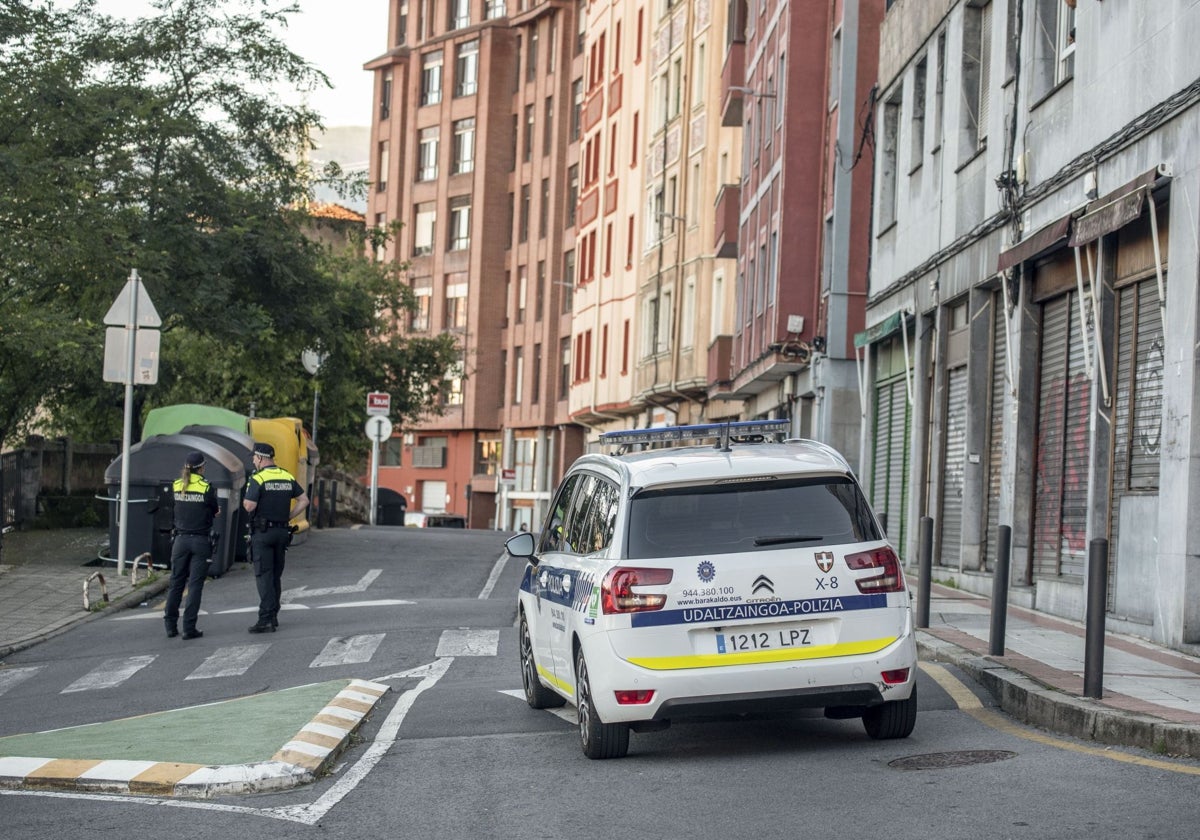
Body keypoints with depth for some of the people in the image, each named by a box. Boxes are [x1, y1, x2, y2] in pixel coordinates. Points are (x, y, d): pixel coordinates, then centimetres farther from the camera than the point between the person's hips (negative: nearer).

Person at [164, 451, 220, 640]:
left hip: (181, 539, 4)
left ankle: (170, 626, 14)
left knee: (176, 583, 12)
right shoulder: (207, 488, -10)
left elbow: (181, 509, 10)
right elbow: (215, 512, 1)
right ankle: (189, 628, -1)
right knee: (195, 585, 0)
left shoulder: (176, 486, 2)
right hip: (201, 540, -4)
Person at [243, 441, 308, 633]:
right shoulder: (287, 477, 9)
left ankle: (266, 619, -13)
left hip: (262, 532, -6)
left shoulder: (257, 478, -11)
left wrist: (245, 501, 4)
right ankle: (273, 616, 19)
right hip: (282, 531, 6)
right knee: (276, 575, 15)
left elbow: (249, 506, -17)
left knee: (263, 575, -7)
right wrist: (288, 516, 11)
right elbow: (304, 500, 11)